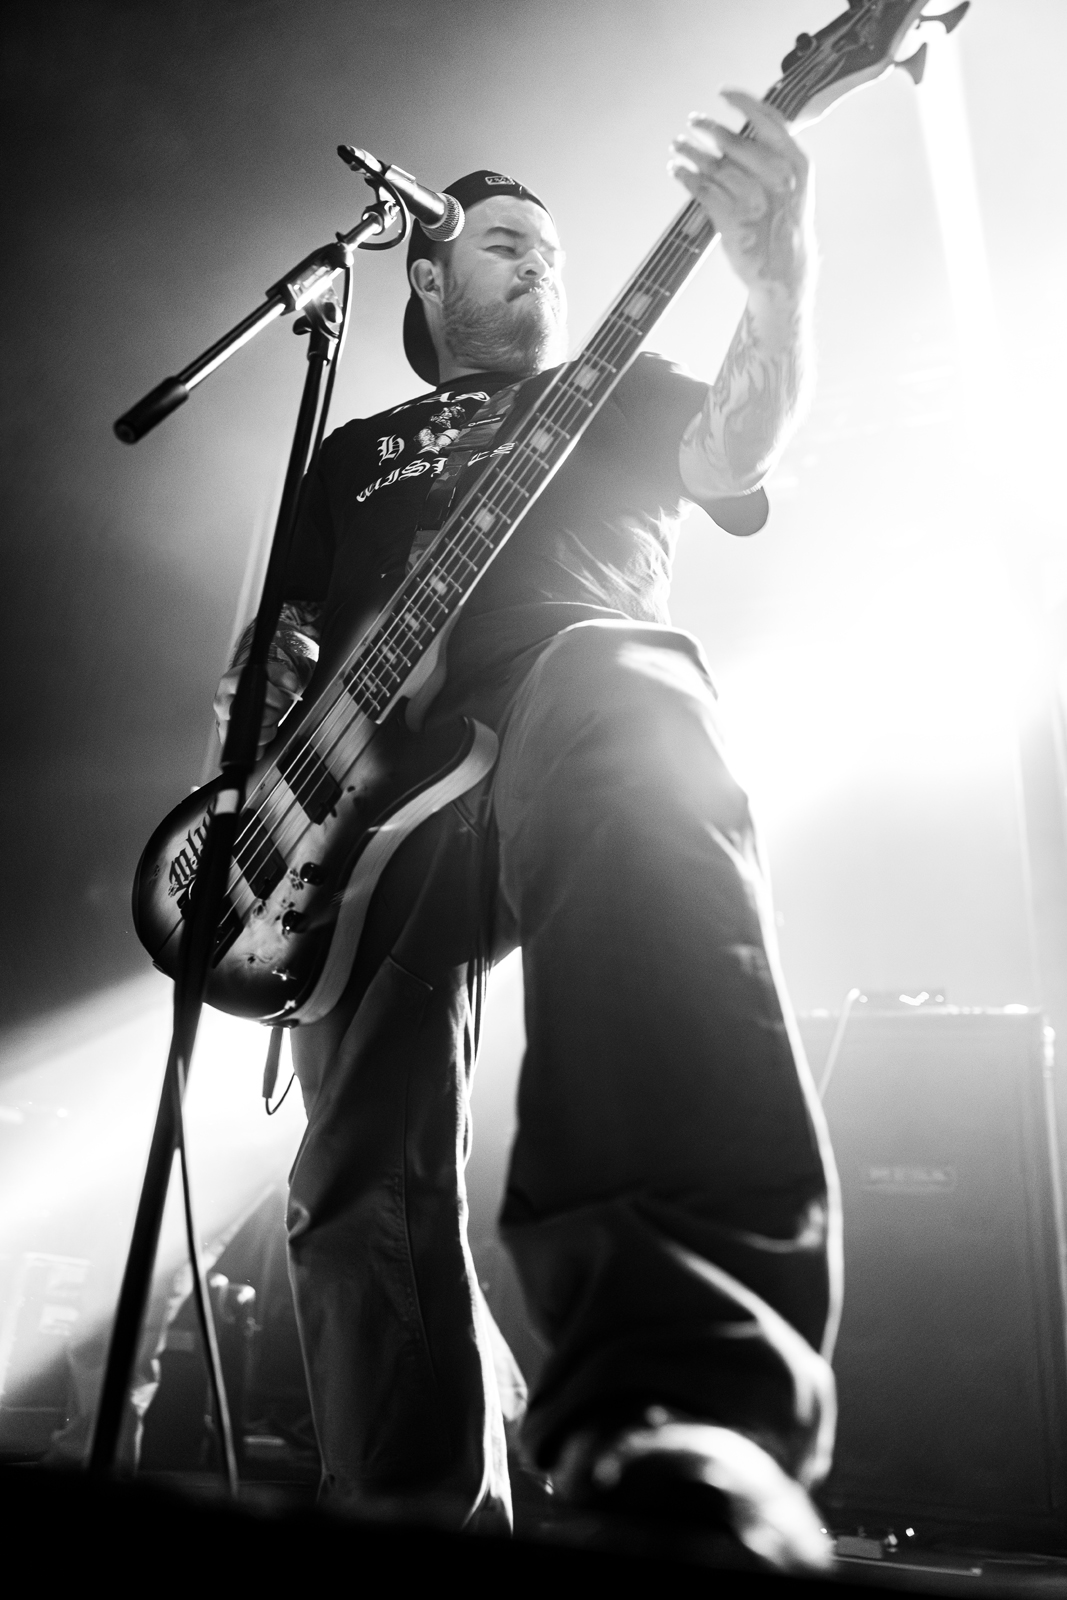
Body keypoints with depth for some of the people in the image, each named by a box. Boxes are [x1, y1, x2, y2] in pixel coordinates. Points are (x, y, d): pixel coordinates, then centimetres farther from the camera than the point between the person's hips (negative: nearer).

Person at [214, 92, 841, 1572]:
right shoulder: (352, 454, 36)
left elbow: (735, 448, 6)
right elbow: (272, 652, 29)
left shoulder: (613, 397, 30)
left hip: (583, 703, -3)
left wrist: (779, 283, -15)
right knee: (367, 1181, -15)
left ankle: (686, 1414, -57)